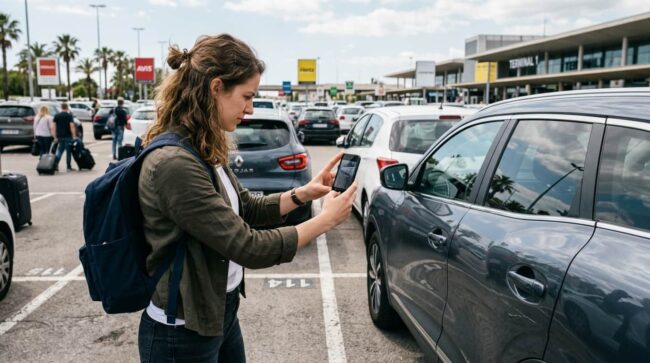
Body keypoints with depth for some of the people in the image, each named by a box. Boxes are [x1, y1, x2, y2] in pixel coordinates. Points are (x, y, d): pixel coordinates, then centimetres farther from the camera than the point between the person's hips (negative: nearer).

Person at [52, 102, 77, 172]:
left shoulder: (56, 116, 8)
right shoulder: (69, 115, -6)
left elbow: (54, 127, 6)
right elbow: (72, 126, -13)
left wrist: (55, 137, 9)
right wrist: (74, 136, -11)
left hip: (60, 136, 4)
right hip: (68, 136, -4)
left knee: (60, 150, 13)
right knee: (68, 151, 4)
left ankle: (55, 164, -2)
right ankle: (69, 167, 7)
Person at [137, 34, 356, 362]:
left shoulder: (202, 151, 2)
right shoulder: (174, 163, -28)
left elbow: (246, 211, 10)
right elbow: (249, 248, -27)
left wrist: (304, 193, -2)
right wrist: (326, 220, -17)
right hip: (182, 332, -9)